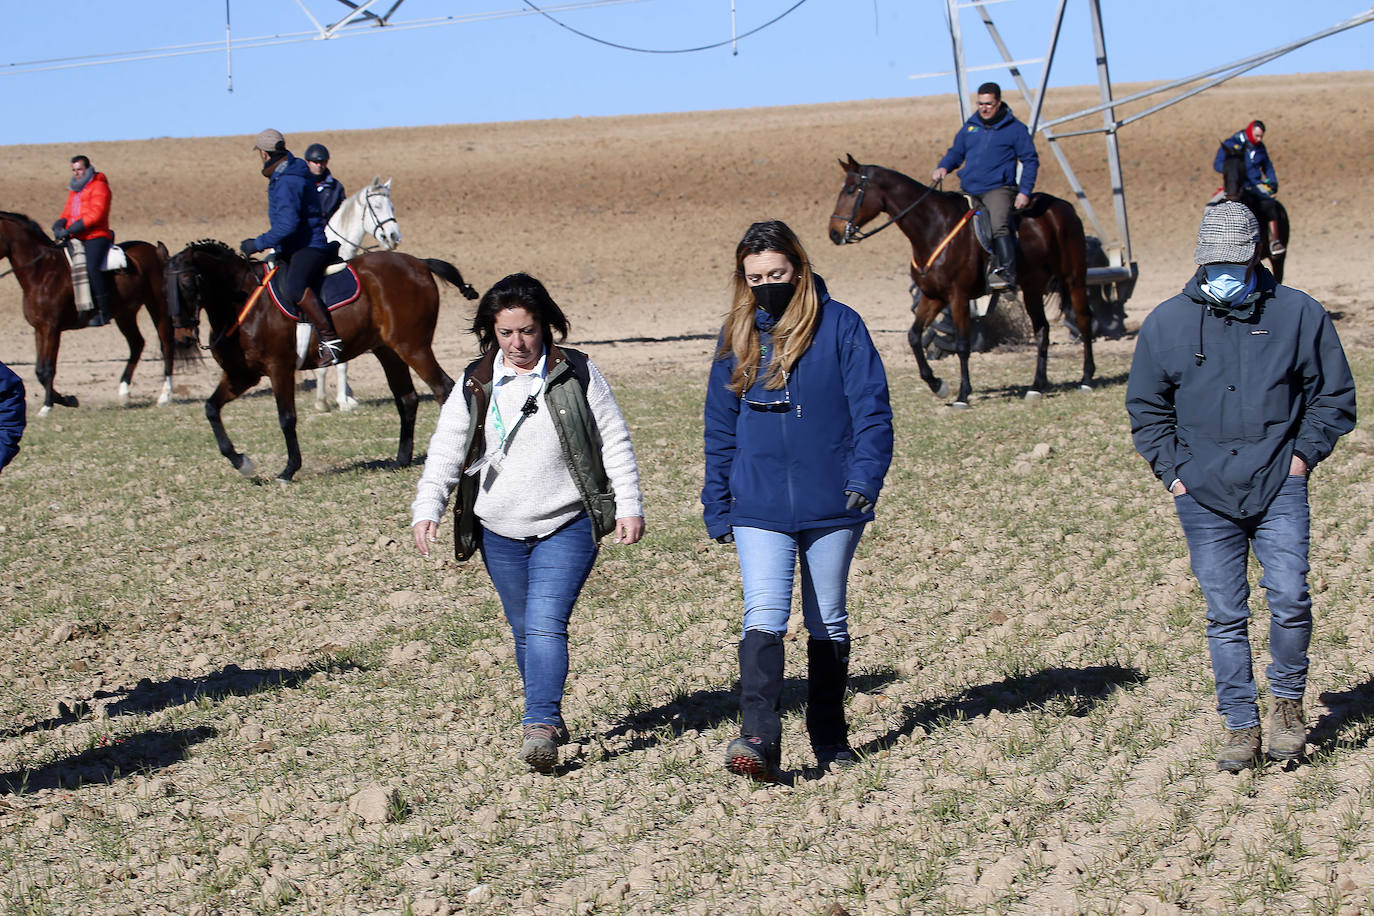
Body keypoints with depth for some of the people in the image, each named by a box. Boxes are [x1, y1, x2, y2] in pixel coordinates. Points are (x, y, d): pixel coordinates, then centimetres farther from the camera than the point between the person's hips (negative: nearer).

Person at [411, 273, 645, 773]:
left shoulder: (576, 373, -2)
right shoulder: (474, 385, 4)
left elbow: (614, 440, 1)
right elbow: (446, 451, 2)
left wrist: (629, 506, -4)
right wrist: (427, 508, -12)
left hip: (566, 528, -4)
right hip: (500, 532, 4)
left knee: (546, 624, -18)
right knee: (525, 633, 12)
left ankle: (539, 726, -23)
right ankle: (551, 721, 26)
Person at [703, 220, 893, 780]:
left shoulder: (839, 326, -3)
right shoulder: (737, 337, 8)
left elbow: (871, 410, -4)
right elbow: (720, 429, 13)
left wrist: (865, 477, -17)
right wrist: (717, 508, 11)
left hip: (831, 505, -1)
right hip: (758, 508, 1)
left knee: (827, 622, 11)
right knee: (764, 617, -14)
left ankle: (830, 738, 23)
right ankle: (759, 739, -22)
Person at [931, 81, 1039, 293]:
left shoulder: (1015, 128, 3)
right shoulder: (970, 126, 16)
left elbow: (1030, 161, 4)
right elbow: (956, 152, 24)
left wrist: (1024, 192, -8)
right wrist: (943, 167, 2)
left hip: (998, 190, -7)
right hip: (969, 191, 7)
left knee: (999, 226, -30)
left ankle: (1006, 273, -43)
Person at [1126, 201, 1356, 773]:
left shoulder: (1299, 314, 3)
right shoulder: (1167, 323, 5)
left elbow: (1334, 395, 12)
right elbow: (1146, 408, 15)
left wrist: (1304, 453, 0)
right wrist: (1172, 470, 5)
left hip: (1280, 489, -1)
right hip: (1204, 497, 1)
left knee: (1290, 600, -12)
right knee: (1225, 616, 3)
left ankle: (1288, 703, 11)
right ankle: (1240, 725, 13)